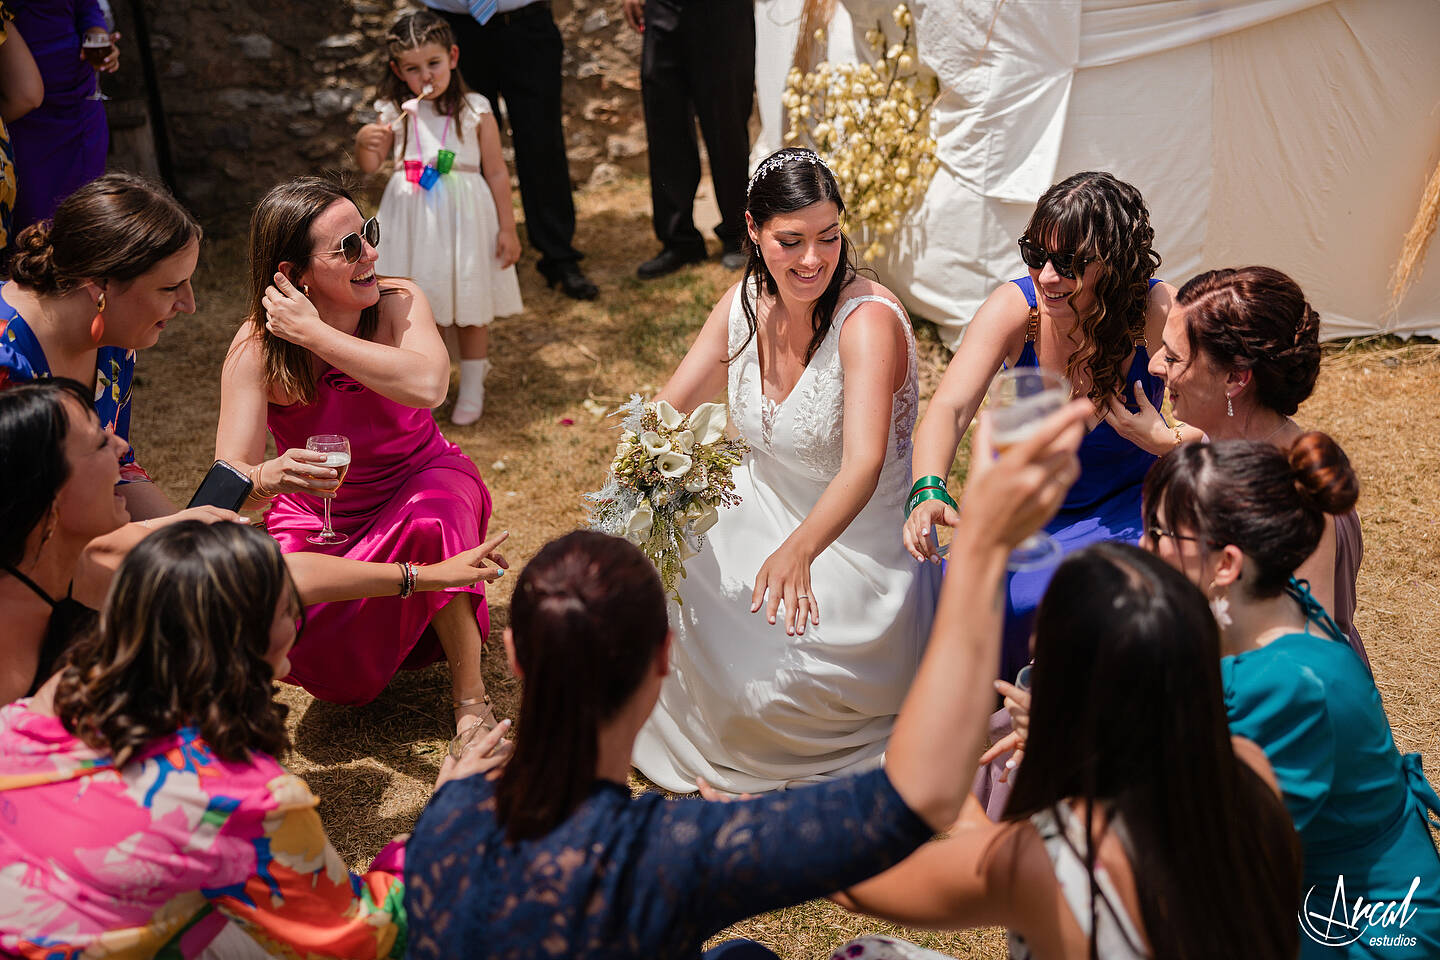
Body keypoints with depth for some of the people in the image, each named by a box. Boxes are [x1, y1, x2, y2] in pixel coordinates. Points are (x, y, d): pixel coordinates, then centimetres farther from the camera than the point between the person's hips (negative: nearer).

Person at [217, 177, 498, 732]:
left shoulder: (398, 304, -18)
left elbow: (428, 385, -40)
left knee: (432, 515, -37)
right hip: (315, 515, 2)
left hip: (418, 484, -1)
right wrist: (269, 478, -47)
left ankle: (470, 696, -16)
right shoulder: (257, 347, -17)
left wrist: (313, 333, -36)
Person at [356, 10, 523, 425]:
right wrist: (364, 142, -23)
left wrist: (507, 228, -4)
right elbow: (371, 165, -1)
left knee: (471, 310, 9)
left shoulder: (475, 112, -6)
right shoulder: (395, 113, -1)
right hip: (412, 218, 2)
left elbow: (496, 173, -2)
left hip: (462, 218, -2)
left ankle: (472, 389, 26)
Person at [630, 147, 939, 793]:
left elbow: (863, 467, -38)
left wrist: (799, 551, -55)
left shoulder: (869, 319, -25)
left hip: (856, 541, -6)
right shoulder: (745, 305, -5)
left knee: (761, 661, -27)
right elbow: (667, 410, 3)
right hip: (761, 512, 6)